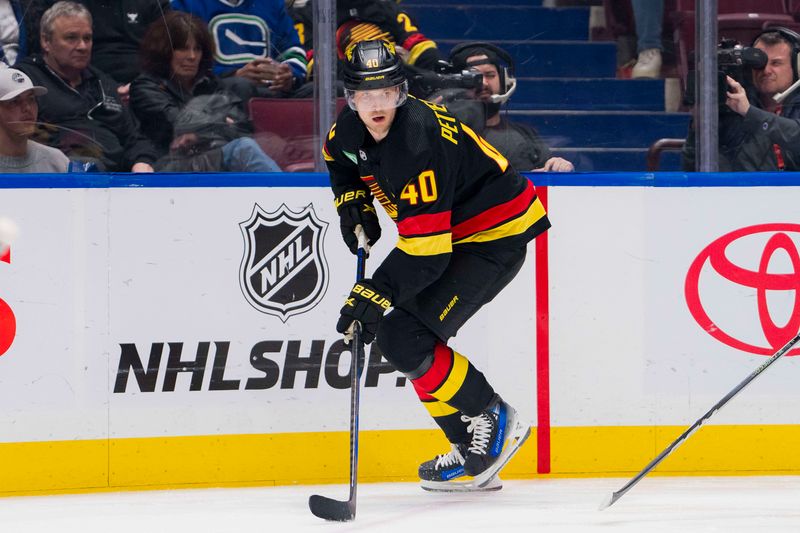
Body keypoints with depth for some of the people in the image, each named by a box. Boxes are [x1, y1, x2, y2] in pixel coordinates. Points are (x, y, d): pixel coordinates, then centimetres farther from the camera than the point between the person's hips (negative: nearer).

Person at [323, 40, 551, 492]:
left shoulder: (417, 143, -31)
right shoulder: (353, 127, -4)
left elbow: (425, 250, -33)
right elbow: (338, 155, 25)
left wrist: (375, 294, -34)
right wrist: (353, 204, 12)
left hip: (498, 235, -10)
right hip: (452, 231, 10)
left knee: (405, 339, -18)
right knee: (395, 331, 8)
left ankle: (495, 421, -4)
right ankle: (474, 455, 13)